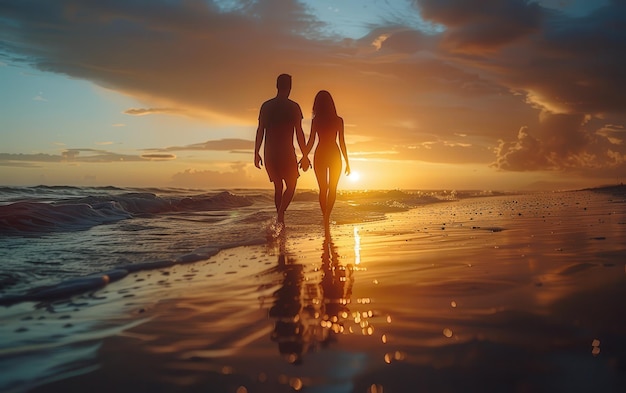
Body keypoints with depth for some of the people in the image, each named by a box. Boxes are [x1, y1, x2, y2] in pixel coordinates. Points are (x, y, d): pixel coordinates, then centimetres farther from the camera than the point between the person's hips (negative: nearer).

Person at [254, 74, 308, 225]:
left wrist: (256, 154, 11)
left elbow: (260, 131, 6)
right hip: (286, 152, -4)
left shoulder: (266, 106, 6)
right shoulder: (293, 107, -4)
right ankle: (280, 214, -14)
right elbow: (299, 133, -6)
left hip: (270, 153, 4)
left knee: (278, 186, 17)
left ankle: (280, 219, 18)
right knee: (291, 186, 8)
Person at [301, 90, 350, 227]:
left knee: (323, 189, 11)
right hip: (334, 155, -1)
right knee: (332, 189, 6)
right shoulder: (338, 120, -4)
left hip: (320, 155, 1)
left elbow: (311, 142, -4)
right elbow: (342, 142, -3)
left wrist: (305, 157, 8)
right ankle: (327, 216, -14)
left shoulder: (315, 120, -3)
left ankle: (325, 218, 15)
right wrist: (347, 162, 4)